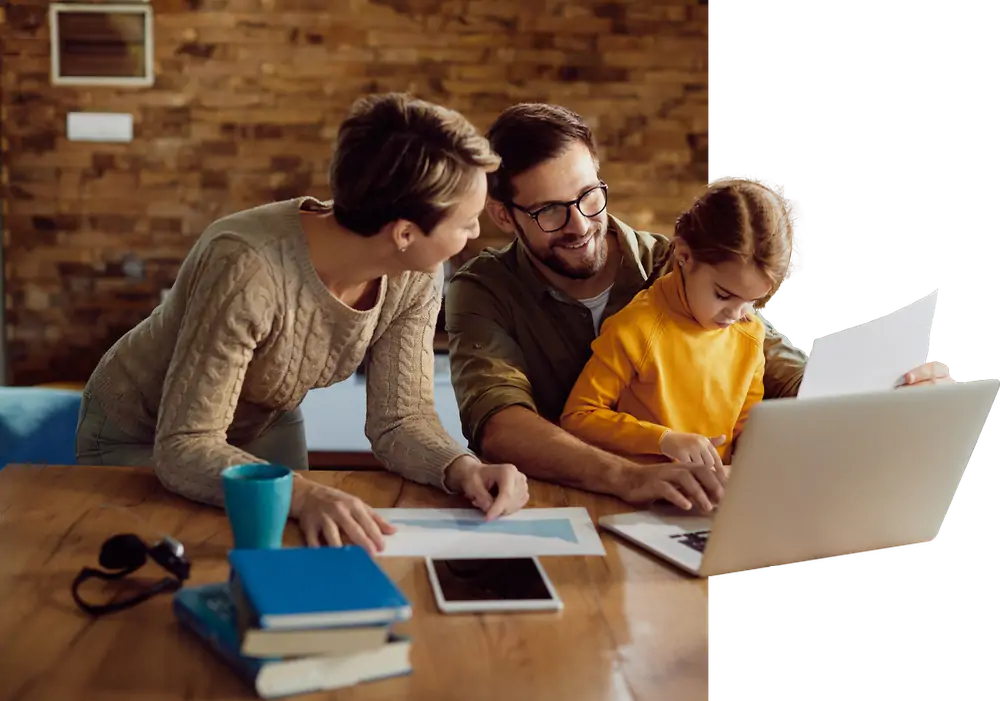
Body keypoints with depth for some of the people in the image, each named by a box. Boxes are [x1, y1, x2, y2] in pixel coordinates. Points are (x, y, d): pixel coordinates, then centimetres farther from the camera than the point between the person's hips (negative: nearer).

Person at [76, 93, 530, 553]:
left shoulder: (416, 280, -21)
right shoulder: (249, 268, -40)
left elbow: (400, 418, -17)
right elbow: (185, 450, -40)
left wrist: (463, 468, -38)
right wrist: (305, 495, -56)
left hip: (267, 426, 5)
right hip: (141, 442, -5)